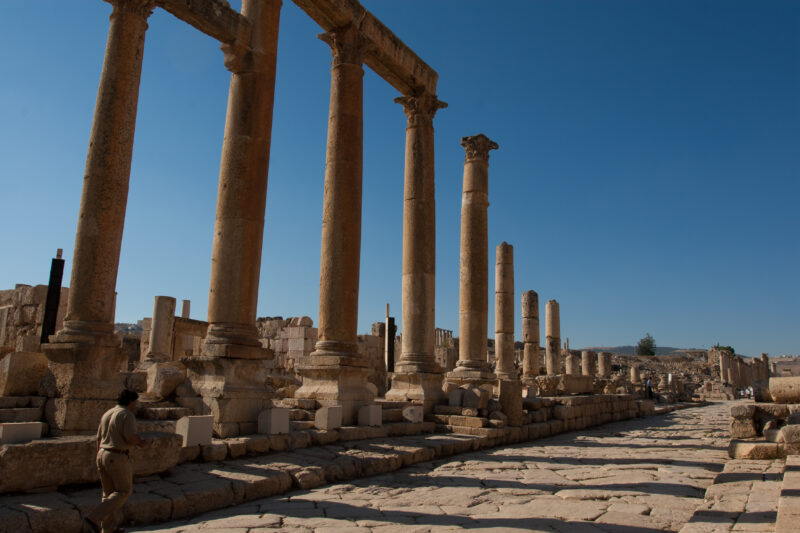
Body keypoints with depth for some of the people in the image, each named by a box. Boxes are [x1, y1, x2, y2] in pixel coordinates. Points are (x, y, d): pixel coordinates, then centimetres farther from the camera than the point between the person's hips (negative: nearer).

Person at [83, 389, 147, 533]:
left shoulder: (107, 414, 13)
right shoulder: (127, 415, -12)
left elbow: (99, 438, 16)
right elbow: (130, 437, -23)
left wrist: (100, 459, 23)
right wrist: (141, 442, -2)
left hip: (102, 455, 9)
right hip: (117, 458, -8)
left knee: (109, 492, 16)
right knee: (124, 491, 3)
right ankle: (94, 518, -7)